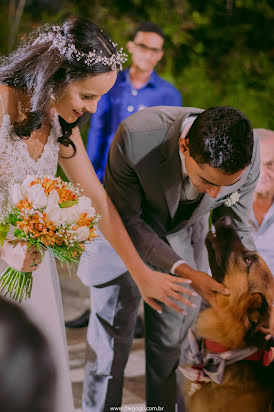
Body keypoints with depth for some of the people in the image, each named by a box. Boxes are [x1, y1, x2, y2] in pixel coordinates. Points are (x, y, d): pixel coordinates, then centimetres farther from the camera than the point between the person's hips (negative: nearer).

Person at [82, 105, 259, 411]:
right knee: (109, 345, 4)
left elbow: (235, 227, -9)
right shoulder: (136, 136, -38)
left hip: (181, 238, 3)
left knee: (172, 348, 9)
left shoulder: (249, 157, -28)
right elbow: (125, 220, -25)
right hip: (126, 236, -2)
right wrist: (184, 271, -33)